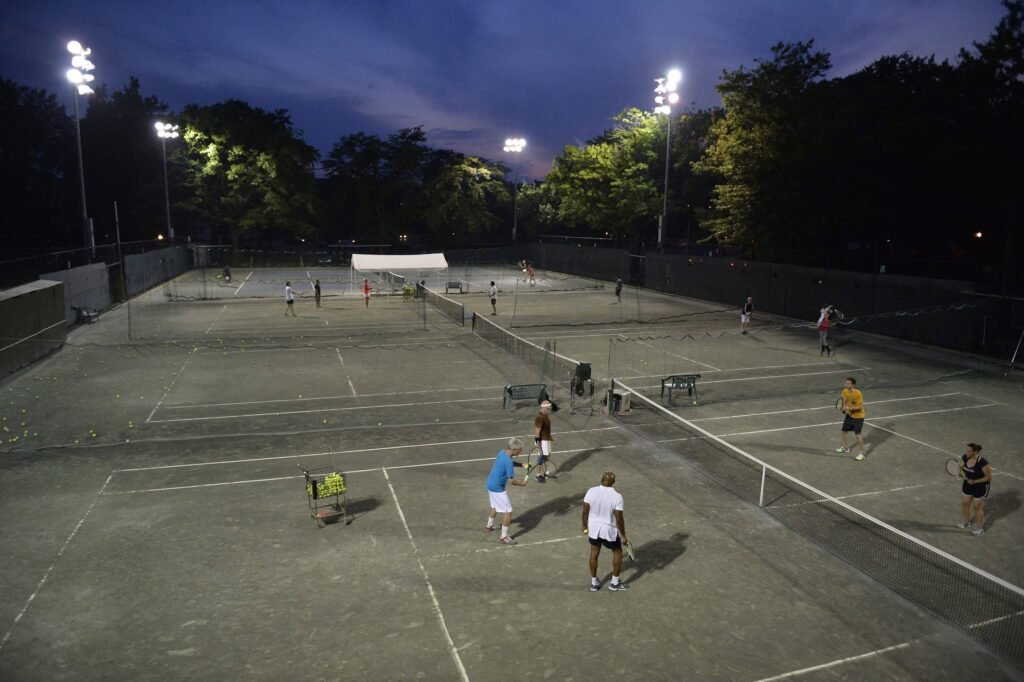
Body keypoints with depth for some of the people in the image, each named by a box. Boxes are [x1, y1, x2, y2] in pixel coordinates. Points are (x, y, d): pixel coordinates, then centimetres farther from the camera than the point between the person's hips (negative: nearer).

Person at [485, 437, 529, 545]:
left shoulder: (502, 452, -2)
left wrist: (521, 465, 5)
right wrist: (522, 483, -8)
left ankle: (489, 525, 51)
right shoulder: (508, 462, -28)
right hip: (497, 488, -10)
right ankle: (504, 537, 6)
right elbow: (511, 480, -25)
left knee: (496, 505, 32)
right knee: (508, 511, -1)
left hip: (490, 483, 10)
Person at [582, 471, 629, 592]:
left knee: (594, 553, 20)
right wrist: (623, 535, -4)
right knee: (617, 552, 21)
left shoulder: (591, 491, -14)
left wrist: (585, 525, 13)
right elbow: (619, 519, -18)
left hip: (593, 527, 3)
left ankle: (594, 583, 33)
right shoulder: (616, 497, -23)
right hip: (609, 529, -3)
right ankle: (615, 582, 30)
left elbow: (585, 511, -4)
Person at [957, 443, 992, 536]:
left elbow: (988, 477, -21)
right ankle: (966, 522, 40)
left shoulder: (983, 463, -30)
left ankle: (980, 528, 27)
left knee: (977, 507, 7)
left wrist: (975, 481, -25)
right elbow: (961, 468, 6)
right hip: (968, 484, 6)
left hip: (981, 487, -6)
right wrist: (962, 473, -15)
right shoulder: (964, 457, -12)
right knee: (964, 503, 17)